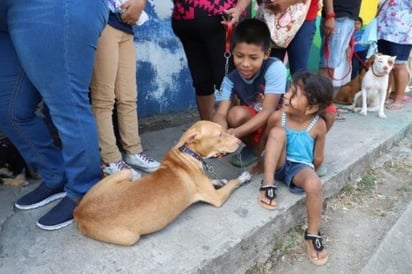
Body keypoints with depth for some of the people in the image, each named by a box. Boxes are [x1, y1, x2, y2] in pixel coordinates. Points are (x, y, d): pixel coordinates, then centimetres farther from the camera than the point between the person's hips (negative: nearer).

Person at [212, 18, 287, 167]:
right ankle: (253, 147, 1)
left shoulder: (275, 68, -25)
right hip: (252, 123, 3)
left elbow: (268, 111, -29)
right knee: (236, 114, -27)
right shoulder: (231, 79, -15)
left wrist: (235, 133, -42)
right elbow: (221, 113, -24)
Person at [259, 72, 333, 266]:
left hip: (300, 167, 0)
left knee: (315, 184, -34)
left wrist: (309, 173, 9)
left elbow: (318, 159, 1)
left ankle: (312, 234, -11)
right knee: (278, 132, -28)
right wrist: (261, 165, 5)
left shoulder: (318, 126, -12)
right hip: (278, 163, 1)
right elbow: (263, 142, 4)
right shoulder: (278, 116, -11)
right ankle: (268, 184, -24)